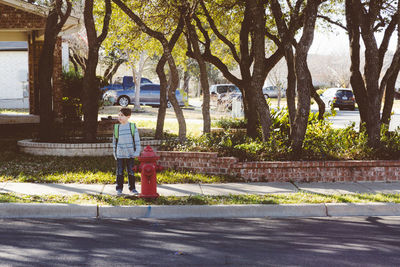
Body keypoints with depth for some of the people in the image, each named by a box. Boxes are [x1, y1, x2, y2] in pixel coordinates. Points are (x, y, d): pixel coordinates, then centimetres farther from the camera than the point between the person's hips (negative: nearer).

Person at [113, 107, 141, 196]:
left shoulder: (133, 127, -3)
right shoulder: (117, 127, 3)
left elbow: (137, 140, 0)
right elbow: (114, 141, 10)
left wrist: (136, 152, -3)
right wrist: (115, 153, 9)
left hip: (130, 154, -1)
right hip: (120, 154, 1)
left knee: (131, 172, 6)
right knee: (119, 172, 4)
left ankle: (132, 188, 16)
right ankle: (119, 189, 13)